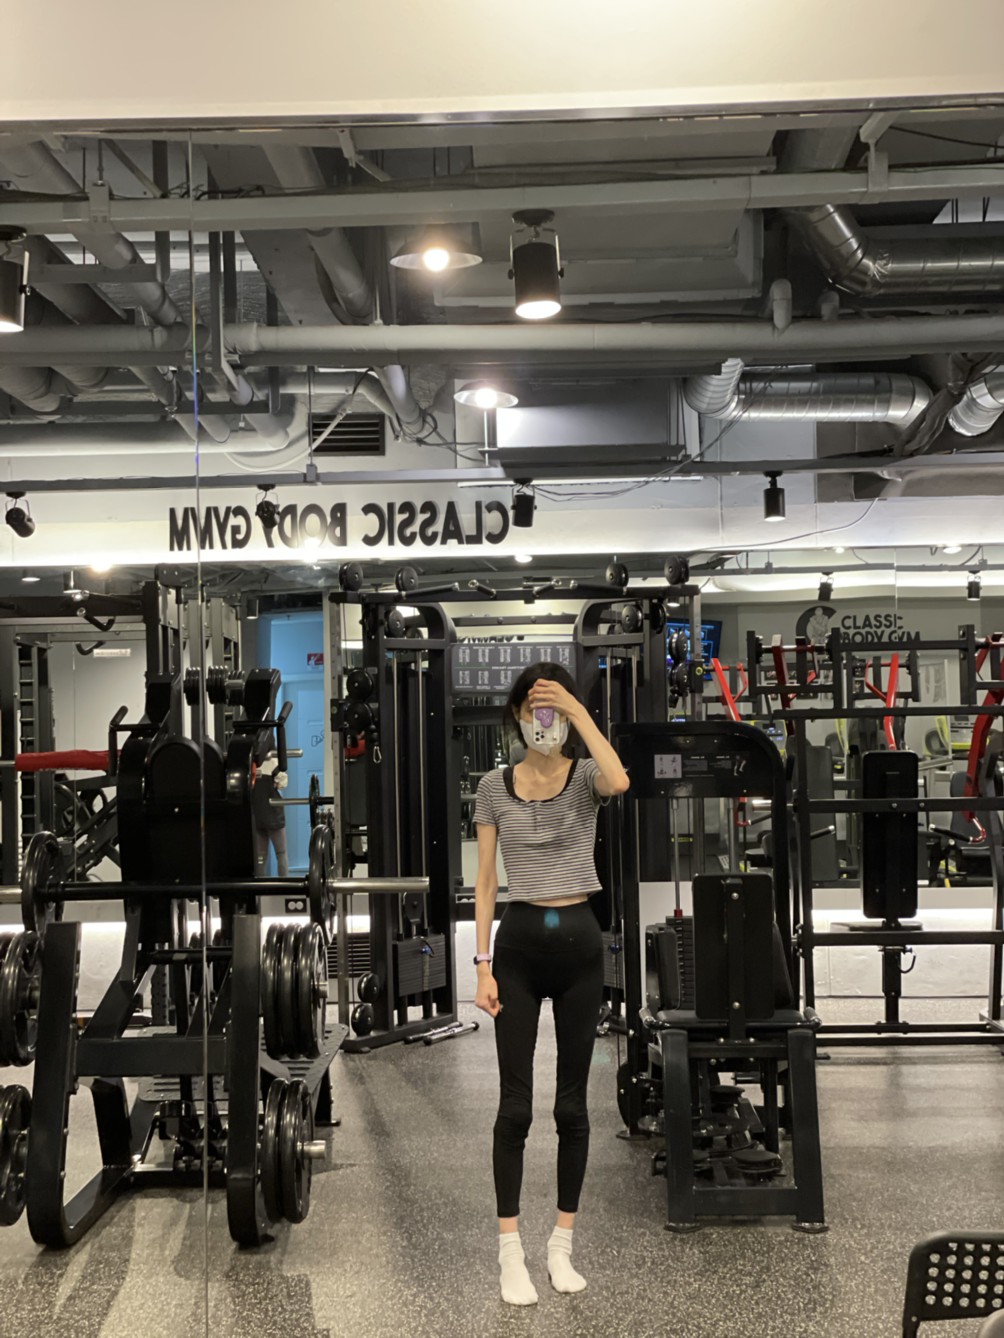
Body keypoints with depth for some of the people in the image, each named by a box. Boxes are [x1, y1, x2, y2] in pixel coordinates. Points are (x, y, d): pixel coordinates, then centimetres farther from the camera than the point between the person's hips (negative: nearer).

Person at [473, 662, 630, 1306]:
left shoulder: (585, 777, -1)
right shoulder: (494, 786, 2)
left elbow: (619, 782, -29)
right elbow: (485, 880, 2)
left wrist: (578, 710, -24)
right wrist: (483, 963, -4)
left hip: (580, 942, 0)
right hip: (520, 943, 0)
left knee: (573, 1102, 7)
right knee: (516, 1103, 0)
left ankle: (562, 1245, 20)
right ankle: (511, 1254, 8)